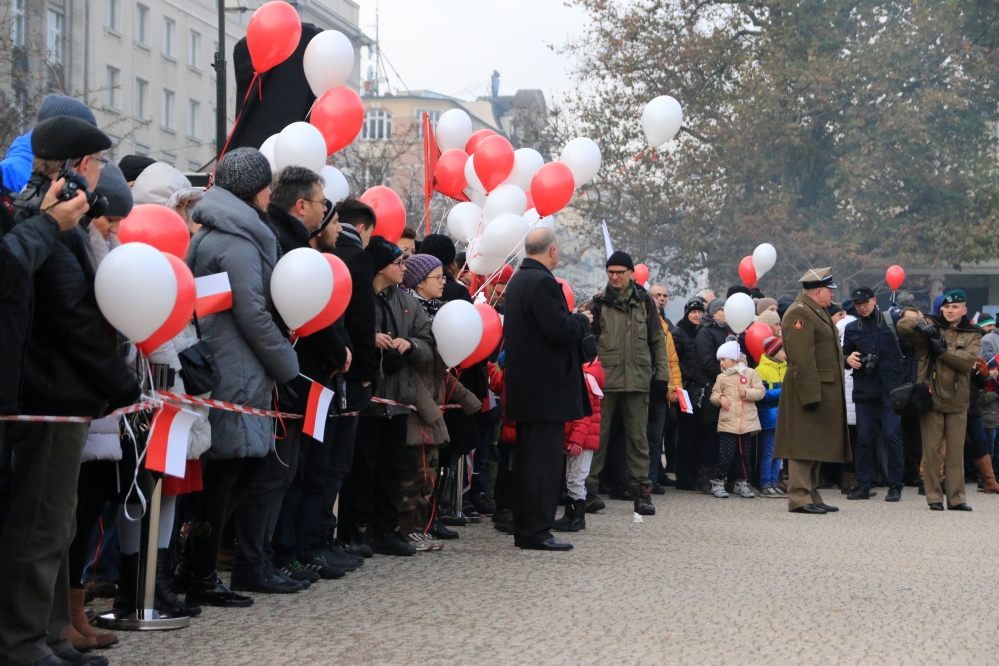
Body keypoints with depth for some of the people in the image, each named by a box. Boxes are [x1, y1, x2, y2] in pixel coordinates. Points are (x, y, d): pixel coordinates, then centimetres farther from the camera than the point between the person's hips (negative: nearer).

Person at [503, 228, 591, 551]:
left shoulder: (517, 280, 14)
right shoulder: (542, 282, -17)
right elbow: (559, 330, -23)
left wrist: (574, 321, 19)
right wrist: (582, 320, -5)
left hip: (524, 388, 10)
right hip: (546, 389, -10)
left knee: (527, 458, 14)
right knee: (544, 460, -6)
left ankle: (524, 529, 20)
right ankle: (537, 532, -3)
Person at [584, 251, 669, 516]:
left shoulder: (645, 302, 8)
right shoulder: (597, 304, 4)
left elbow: (658, 341, 11)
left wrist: (661, 375, 5)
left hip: (638, 380, 1)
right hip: (604, 379, -1)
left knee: (638, 436, 5)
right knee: (598, 434, 1)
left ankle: (641, 490, 10)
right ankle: (588, 487, 7)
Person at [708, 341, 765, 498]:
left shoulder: (750, 373, 3)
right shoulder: (721, 377, 8)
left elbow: (761, 391, 0)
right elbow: (713, 396, 12)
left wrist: (747, 393, -15)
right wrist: (720, 397, -9)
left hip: (747, 421, 0)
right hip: (727, 422, 0)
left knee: (743, 455, 10)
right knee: (725, 455, -6)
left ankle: (741, 483, 21)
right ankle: (717, 483, 5)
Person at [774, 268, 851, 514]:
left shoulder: (817, 312, 19)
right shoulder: (799, 314, -15)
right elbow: (802, 360, -22)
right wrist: (810, 395, -25)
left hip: (825, 391, 11)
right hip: (810, 390, -11)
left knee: (816, 446, 14)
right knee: (804, 446, -8)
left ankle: (812, 496, 19)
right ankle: (799, 498, -7)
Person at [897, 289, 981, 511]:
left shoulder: (973, 335, 9)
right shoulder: (931, 326, 6)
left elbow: (969, 360, -8)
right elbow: (902, 325, -8)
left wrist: (943, 350, -15)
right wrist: (920, 324, -27)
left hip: (957, 400, 1)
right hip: (931, 398, -1)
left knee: (956, 451, 5)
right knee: (931, 449, 0)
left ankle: (956, 497, 10)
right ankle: (934, 497, 6)